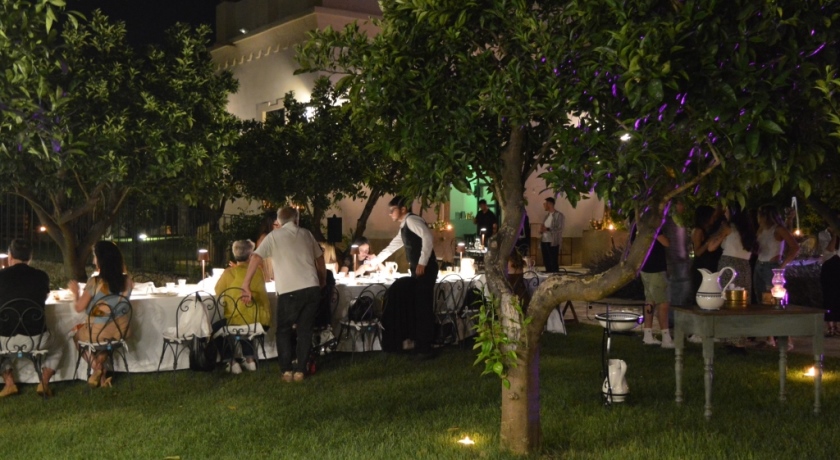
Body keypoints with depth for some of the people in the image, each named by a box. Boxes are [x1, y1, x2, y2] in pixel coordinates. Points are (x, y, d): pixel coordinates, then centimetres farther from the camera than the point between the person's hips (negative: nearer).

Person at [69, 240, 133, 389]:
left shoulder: (95, 282, -22)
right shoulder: (126, 280, -9)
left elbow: (79, 308, -12)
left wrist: (76, 292, 5)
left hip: (99, 331, -5)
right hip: (120, 329, 5)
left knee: (77, 332, 30)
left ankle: (97, 368, 30)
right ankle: (100, 373, 35)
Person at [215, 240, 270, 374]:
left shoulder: (229, 273, -9)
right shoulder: (259, 271, 0)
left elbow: (218, 292, 6)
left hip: (238, 321, -4)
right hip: (261, 322, 4)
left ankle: (230, 361, 20)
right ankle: (249, 359, 35)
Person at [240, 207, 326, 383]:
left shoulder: (274, 236, 6)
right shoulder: (306, 234, 17)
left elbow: (256, 258, -5)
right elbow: (320, 258, 26)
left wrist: (246, 285, -4)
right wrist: (323, 280, 41)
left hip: (289, 291, -3)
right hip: (312, 288, 3)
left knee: (283, 330, 14)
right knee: (305, 330, 13)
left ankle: (287, 371, 7)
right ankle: (300, 370, 11)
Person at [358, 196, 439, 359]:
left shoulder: (412, 220, -9)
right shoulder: (404, 227, 22)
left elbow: (428, 237, -23)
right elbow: (391, 247, 30)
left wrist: (422, 263, -26)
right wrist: (372, 263, 33)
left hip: (425, 269, -10)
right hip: (418, 270, 10)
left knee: (423, 307, -7)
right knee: (418, 307, 11)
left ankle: (426, 349, -2)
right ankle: (420, 346, 16)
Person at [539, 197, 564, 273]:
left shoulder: (559, 215, -4)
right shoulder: (547, 215, 18)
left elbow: (559, 229, -12)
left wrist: (547, 229, -24)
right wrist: (541, 230, 1)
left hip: (553, 243, -7)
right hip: (544, 242, 7)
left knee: (554, 263, -6)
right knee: (546, 262, 8)